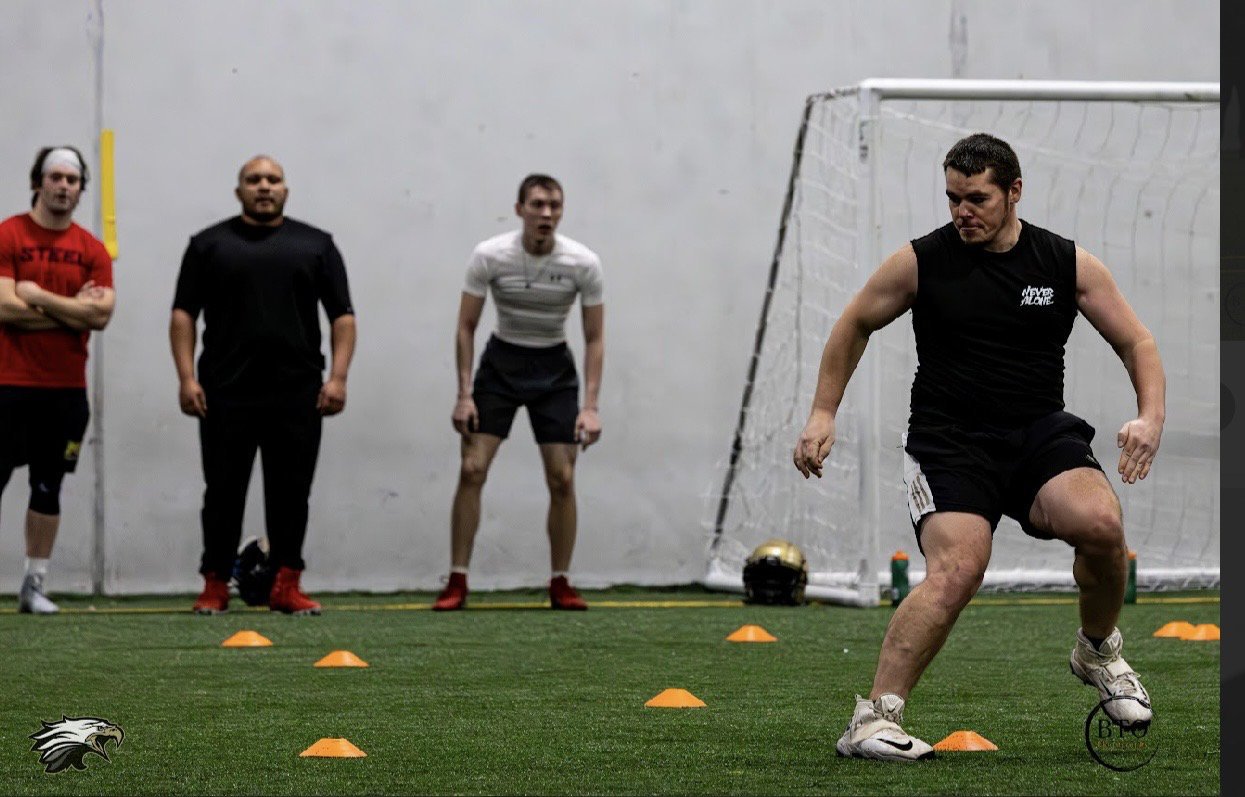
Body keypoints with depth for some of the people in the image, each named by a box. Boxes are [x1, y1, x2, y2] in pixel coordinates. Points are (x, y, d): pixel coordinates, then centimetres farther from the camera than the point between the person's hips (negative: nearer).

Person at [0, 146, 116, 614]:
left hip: (67, 389, 4)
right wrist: (73, 309, -9)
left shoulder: (92, 250, 7)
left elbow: (101, 314, -6)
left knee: (48, 488, 7)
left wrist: (41, 296, -12)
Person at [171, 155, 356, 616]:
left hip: (296, 394, 1)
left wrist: (338, 377, -5)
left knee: (291, 492, 2)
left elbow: (342, 316, 7)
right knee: (223, 492, 2)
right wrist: (187, 378, -6)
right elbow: (184, 314, 5)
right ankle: (215, 587, 10)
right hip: (226, 392, -1)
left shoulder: (315, 244, 10)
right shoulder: (210, 244, 8)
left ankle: (286, 587, 7)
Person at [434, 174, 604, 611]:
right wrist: (464, 394, -11)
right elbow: (466, 326, -6)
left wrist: (590, 406, -12)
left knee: (562, 478, -6)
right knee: (472, 469, -10)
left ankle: (560, 584, 7)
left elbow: (594, 338, -6)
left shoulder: (583, 263, -14)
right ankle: (457, 583, -4)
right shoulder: (489, 256, -15)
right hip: (501, 363, -1)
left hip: (554, 369, 1)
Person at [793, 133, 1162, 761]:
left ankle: (1098, 651, 4)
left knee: (1100, 522, -27)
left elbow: (1137, 342, 9)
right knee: (957, 569, -28)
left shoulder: (1068, 264, 4)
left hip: (1040, 433, 2)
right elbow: (855, 325, 16)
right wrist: (823, 413, 11)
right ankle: (871, 721, -24)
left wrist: (1150, 416, -8)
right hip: (948, 442, -2)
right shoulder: (921, 262, 0)